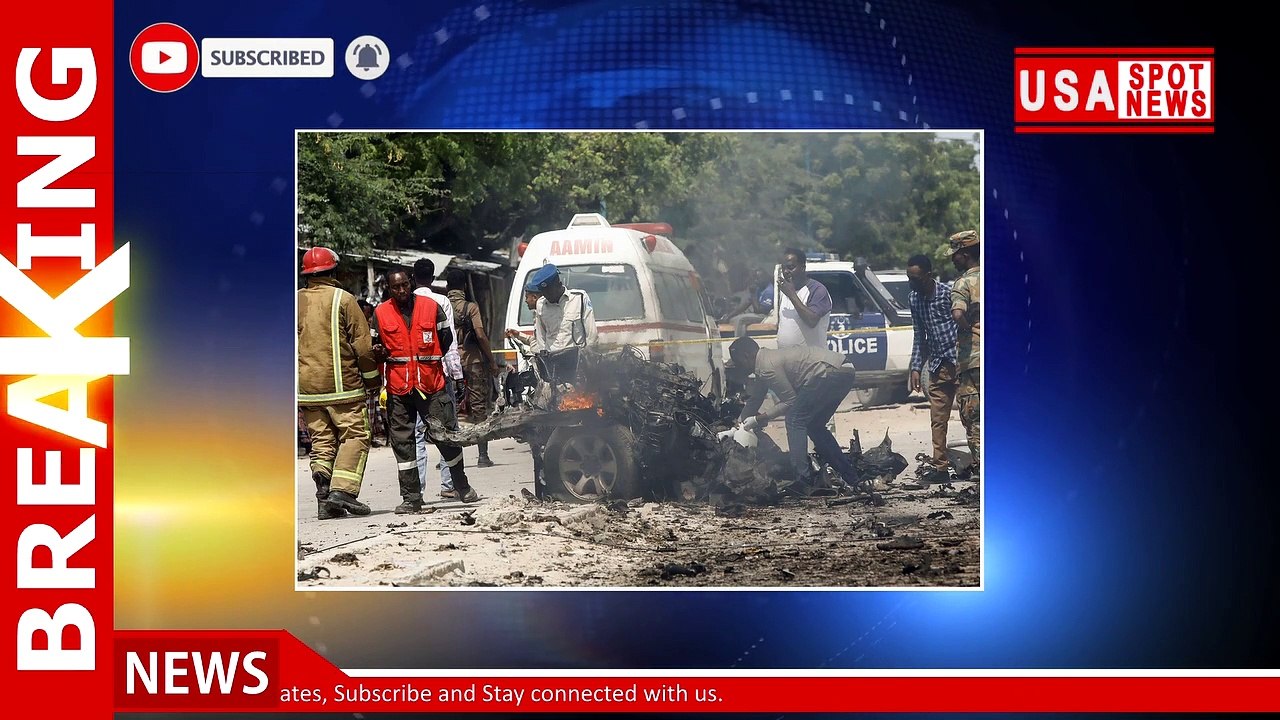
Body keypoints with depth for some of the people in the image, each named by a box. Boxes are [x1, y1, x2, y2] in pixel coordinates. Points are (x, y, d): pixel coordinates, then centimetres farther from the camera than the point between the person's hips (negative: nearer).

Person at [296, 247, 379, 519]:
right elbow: (362, 345, -6)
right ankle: (342, 490, -14)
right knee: (354, 436, 0)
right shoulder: (343, 299, -5)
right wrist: (373, 379, 5)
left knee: (321, 440, 10)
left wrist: (297, 384, 20)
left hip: (306, 386, 5)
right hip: (342, 384, -5)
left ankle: (324, 497, 1)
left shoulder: (296, 302, 8)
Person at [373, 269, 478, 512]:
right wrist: (381, 352, -8)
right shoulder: (380, 313, 5)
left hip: (432, 384, -1)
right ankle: (411, 498, 8)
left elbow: (446, 337, 12)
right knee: (402, 442, 2)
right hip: (398, 387, 1)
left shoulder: (431, 306, 4)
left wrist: (429, 360, 7)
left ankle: (462, 487, 20)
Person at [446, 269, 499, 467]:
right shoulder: (471, 307, -6)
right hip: (472, 359, -3)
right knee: (478, 407, 1)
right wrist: (492, 361, -5)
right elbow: (481, 335, -12)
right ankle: (483, 456, 0)